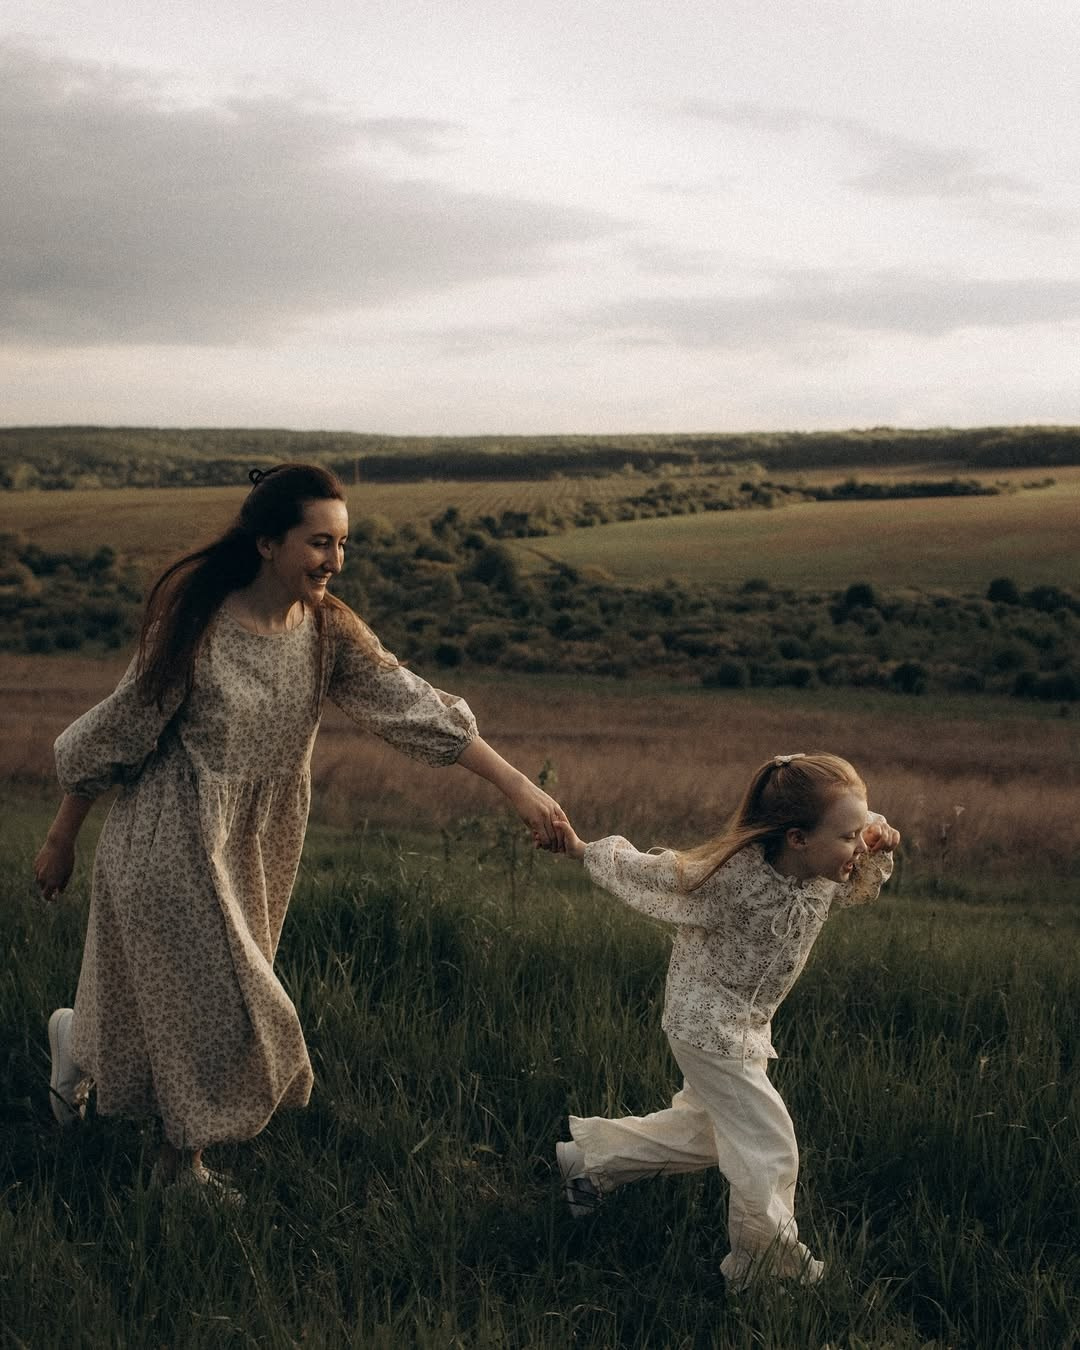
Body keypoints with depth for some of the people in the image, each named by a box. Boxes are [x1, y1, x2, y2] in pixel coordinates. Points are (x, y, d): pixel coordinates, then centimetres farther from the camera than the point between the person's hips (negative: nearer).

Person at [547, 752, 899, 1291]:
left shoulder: (824, 876, -14)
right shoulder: (734, 879, -33)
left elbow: (861, 886, 8)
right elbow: (648, 873, -19)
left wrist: (878, 847, -14)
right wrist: (584, 851, -11)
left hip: (745, 1025, 8)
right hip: (708, 1023, -8)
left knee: (706, 1131, 24)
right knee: (769, 1149, -4)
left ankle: (586, 1159, 40)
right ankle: (761, 1268, 16)